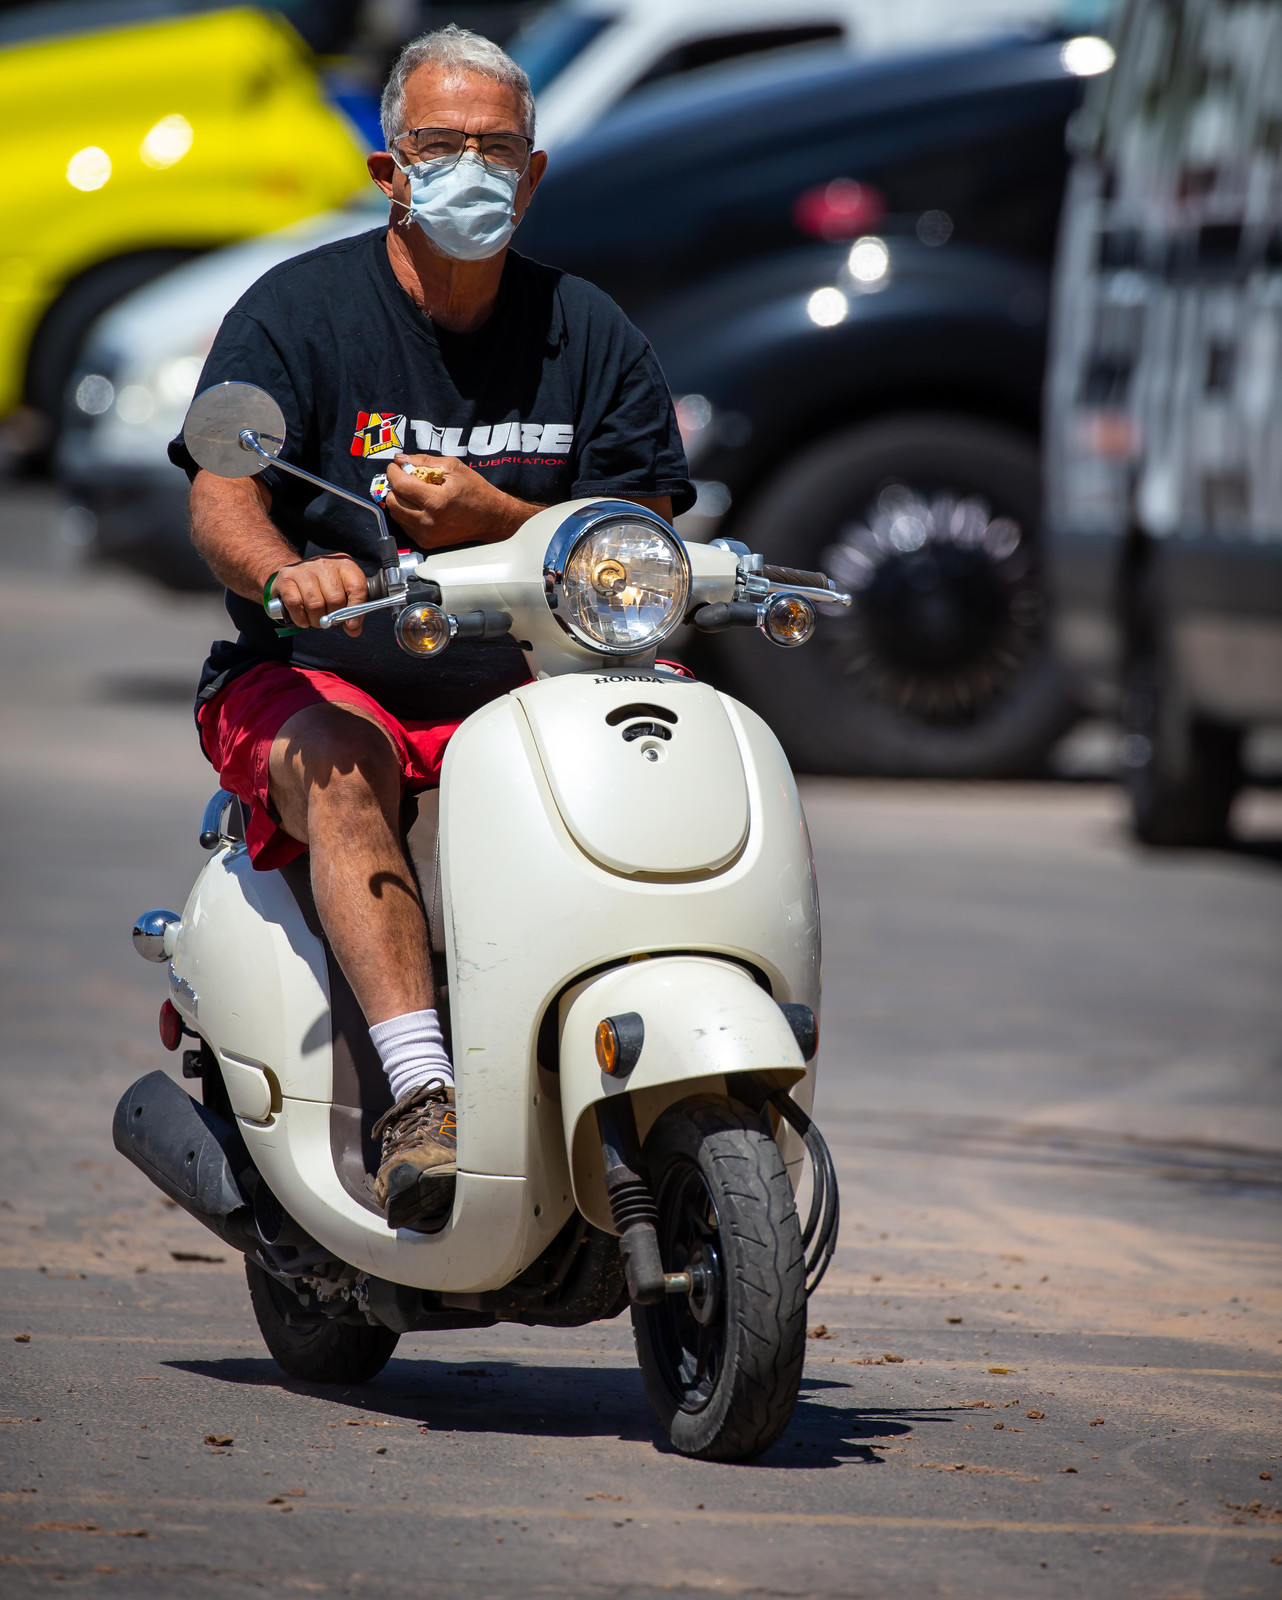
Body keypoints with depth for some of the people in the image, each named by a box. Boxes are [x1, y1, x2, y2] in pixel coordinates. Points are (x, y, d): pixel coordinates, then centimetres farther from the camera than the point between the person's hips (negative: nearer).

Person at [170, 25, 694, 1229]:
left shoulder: (589, 338, 8)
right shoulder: (295, 313, -2)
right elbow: (220, 502, -14)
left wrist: (492, 520, -16)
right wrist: (289, 571, -39)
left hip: (518, 693, 3)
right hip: (310, 680, -3)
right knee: (340, 769, -36)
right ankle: (420, 1097, -49)